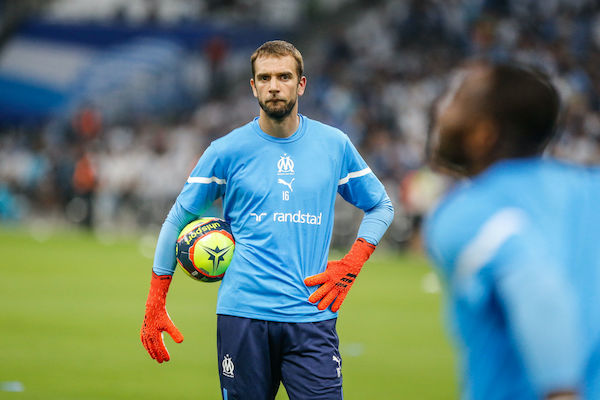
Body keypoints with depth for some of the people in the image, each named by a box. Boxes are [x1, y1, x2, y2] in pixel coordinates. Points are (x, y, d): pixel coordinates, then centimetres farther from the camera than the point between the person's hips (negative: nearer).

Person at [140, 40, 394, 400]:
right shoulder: (228, 151, 3)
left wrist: (352, 264, 3)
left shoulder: (334, 145, 7)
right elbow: (178, 221, 10)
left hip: (312, 317, 1)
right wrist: (155, 306, 6)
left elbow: (381, 206, 20)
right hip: (242, 317, 0)